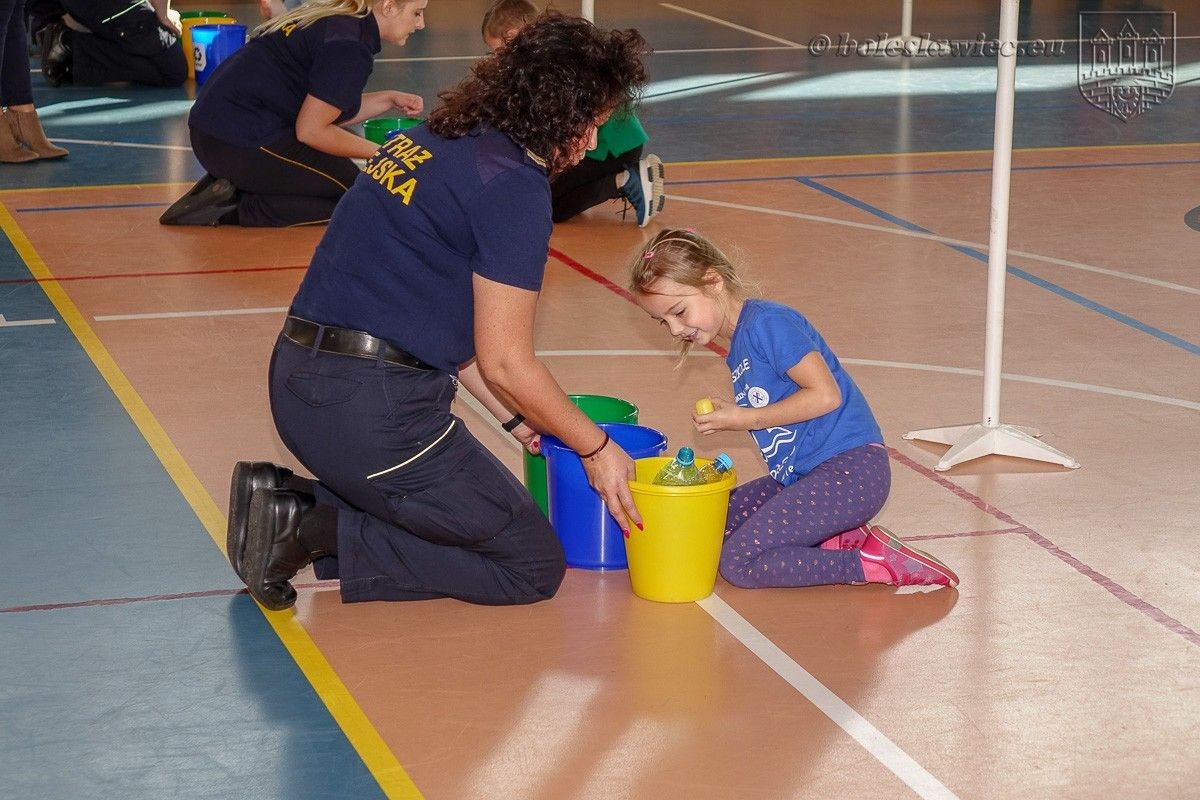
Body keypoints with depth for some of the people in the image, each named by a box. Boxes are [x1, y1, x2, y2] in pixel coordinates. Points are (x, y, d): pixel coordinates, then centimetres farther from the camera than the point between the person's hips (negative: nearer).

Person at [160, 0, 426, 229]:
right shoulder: (350, 46, -16)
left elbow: (324, 111, 18)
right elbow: (310, 129, -16)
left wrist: (389, 100, 12)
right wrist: (377, 153, -5)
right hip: (243, 143, -10)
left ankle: (231, 192, 7)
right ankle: (242, 211, -10)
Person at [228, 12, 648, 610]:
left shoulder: (427, 141, 14)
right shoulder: (514, 189, -12)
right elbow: (505, 362, -10)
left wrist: (515, 419, 22)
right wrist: (597, 449, 4)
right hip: (370, 409, -9)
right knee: (534, 567, 4)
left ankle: (287, 501, 7)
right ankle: (319, 532, -7)